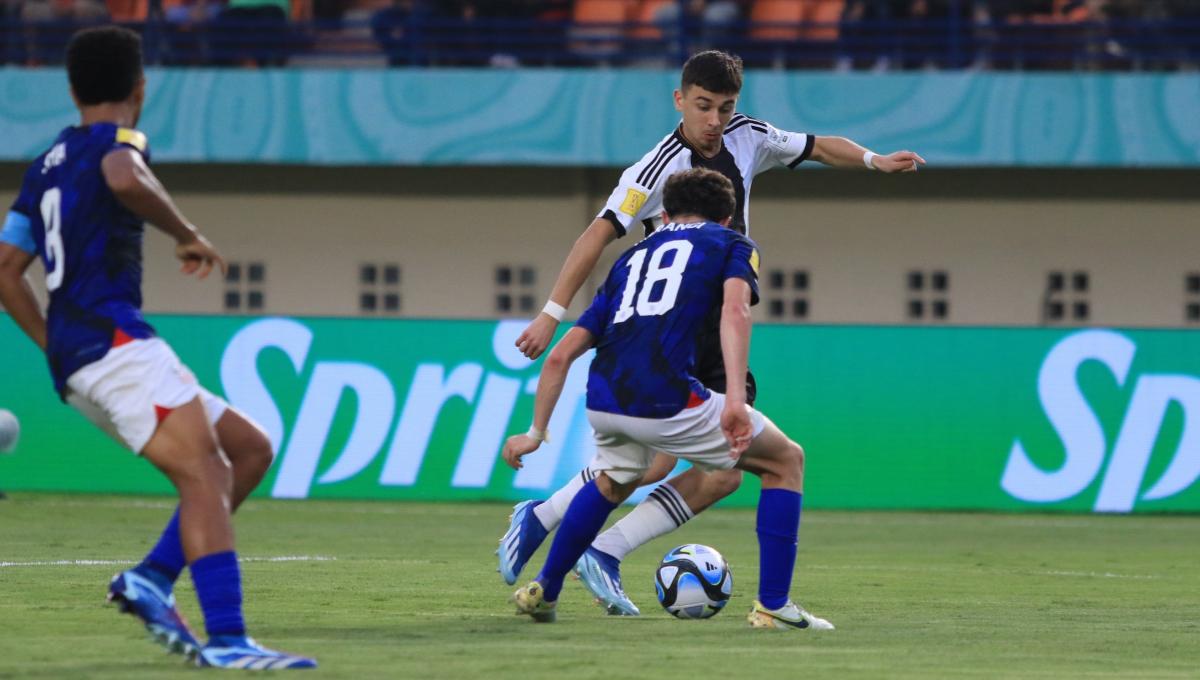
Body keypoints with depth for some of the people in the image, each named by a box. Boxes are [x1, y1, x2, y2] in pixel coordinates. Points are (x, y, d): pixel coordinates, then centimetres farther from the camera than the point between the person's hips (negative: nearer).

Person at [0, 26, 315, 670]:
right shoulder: (117, 139, 0)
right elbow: (125, 179, -27)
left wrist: (57, 347, 23)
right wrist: (186, 234, -13)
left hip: (73, 358, 9)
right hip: (112, 338, -9)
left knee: (249, 448, 10)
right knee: (202, 473, -19)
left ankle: (152, 577, -4)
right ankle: (226, 640, -32)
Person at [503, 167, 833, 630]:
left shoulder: (633, 257, 29)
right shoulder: (731, 244, 16)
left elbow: (561, 355, 26)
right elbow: (734, 309, -8)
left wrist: (536, 432, 34)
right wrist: (735, 398, -19)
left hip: (602, 401, 6)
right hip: (667, 400, -5)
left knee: (612, 483, 39)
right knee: (786, 462, 14)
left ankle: (543, 592, 42)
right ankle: (773, 606, 7)